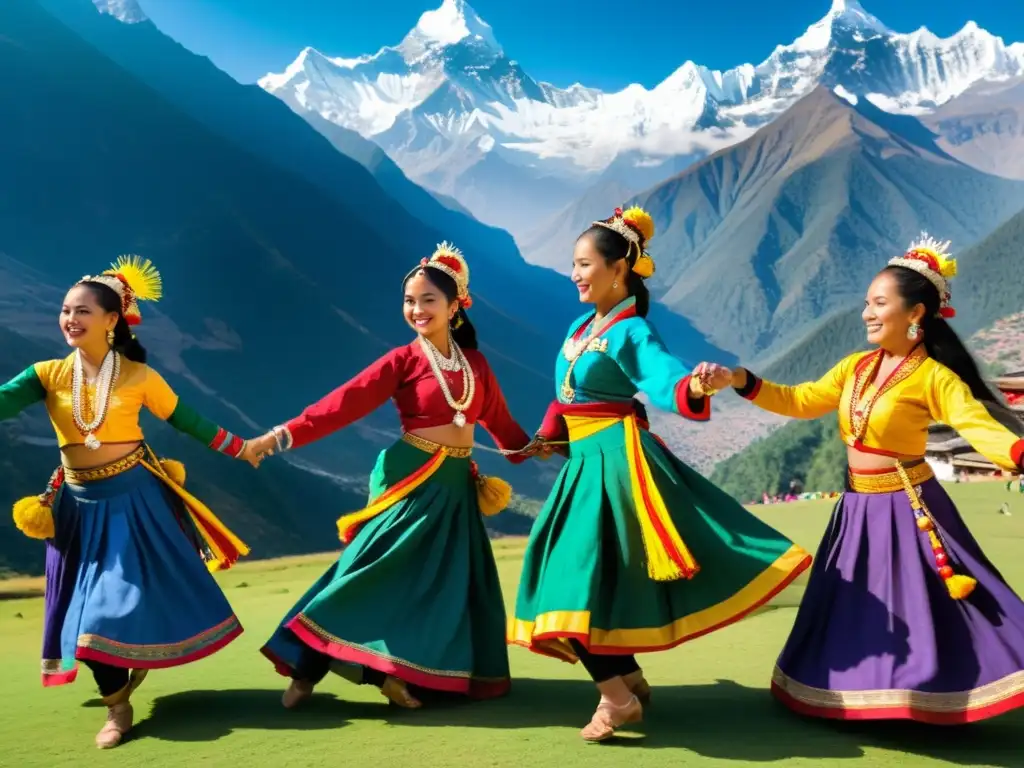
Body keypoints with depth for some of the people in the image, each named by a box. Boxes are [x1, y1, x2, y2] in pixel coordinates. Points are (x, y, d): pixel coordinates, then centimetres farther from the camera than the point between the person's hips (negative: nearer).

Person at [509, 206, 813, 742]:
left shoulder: (631, 332, -13)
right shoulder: (579, 328, 12)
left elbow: (666, 380, -30)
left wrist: (697, 385, -50)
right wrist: (550, 434, 21)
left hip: (616, 461, -9)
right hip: (584, 462, 9)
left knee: (577, 582, -12)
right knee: (583, 581, 13)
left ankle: (619, 698, 0)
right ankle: (630, 681, 26)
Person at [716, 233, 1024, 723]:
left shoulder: (933, 377, -15)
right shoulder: (855, 367, 5)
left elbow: (982, 429, -26)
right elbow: (800, 402, 11)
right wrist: (743, 381, 0)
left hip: (906, 511, -7)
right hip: (858, 508, 7)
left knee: (919, 611, -4)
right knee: (856, 613, 16)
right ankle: (873, 695, 33)